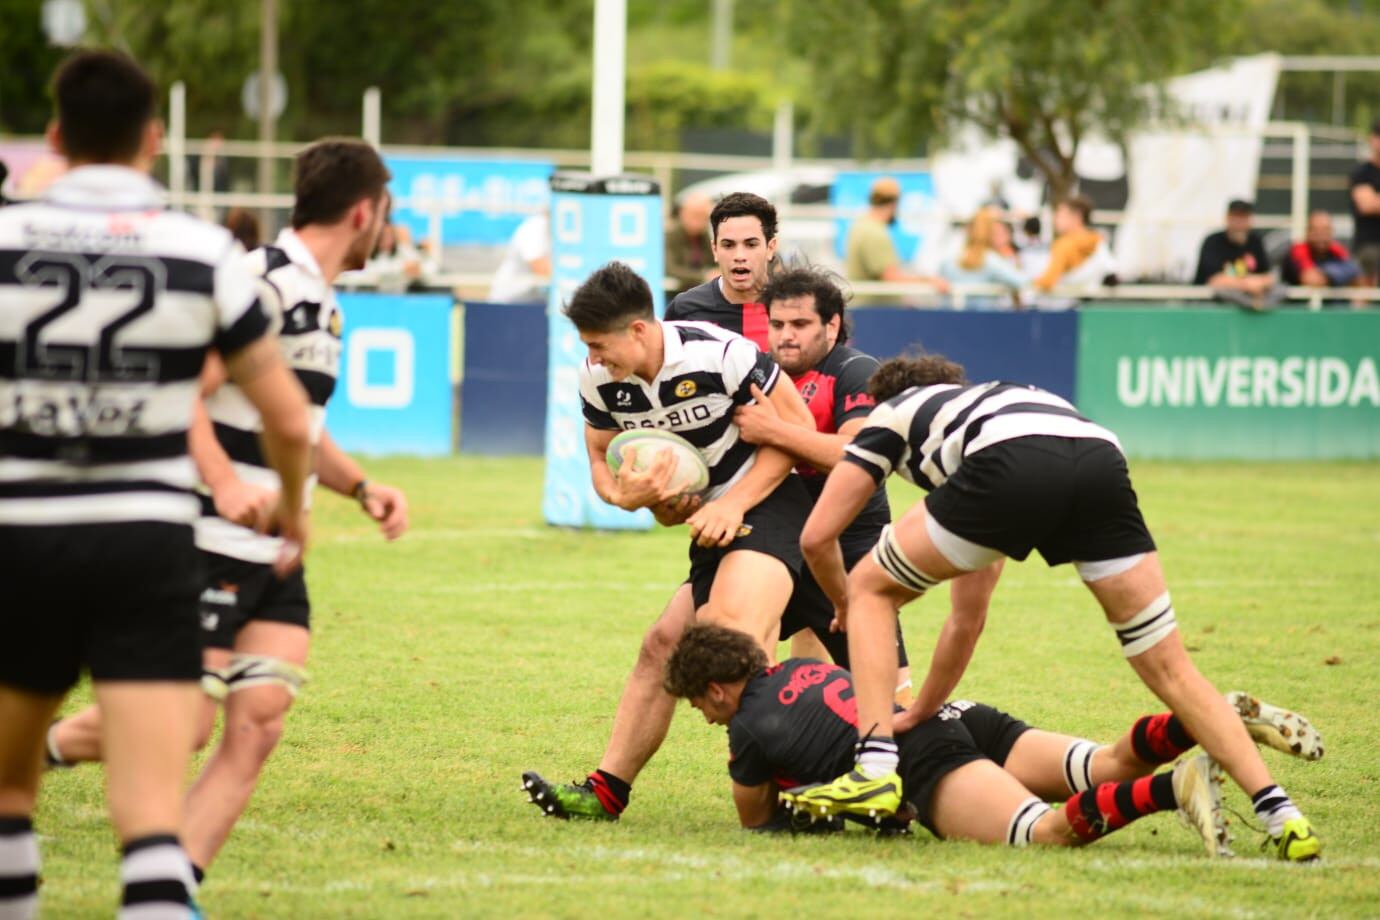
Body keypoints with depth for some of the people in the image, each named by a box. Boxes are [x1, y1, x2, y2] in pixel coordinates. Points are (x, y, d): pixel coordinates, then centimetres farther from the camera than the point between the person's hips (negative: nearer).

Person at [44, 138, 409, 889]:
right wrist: (225, 482, -34)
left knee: (258, 722, -6)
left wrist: (361, 487, 14)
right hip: (211, 546, -9)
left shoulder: (322, 304, 17)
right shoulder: (263, 284, -15)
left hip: (276, 555, 9)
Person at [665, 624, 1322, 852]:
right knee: (1109, 765, -1)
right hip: (958, 714, 9)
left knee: (1044, 833, -28)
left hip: (922, 758, -9)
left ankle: (1176, 787, -49)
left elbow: (757, 822, 22)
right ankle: (1224, 718, -21)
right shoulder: (804, 668, 31)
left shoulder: (751, 728, 10)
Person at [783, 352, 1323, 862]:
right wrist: (922, 712, 55)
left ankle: (876, 769, 6)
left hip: (1014, 467, -5)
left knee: (871, 590, 19)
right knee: (1168, 667, 12)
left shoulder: (893, 412, 35)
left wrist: (845, 608, 49)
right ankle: (1278, 813, 0)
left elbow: (816, 537, 28)